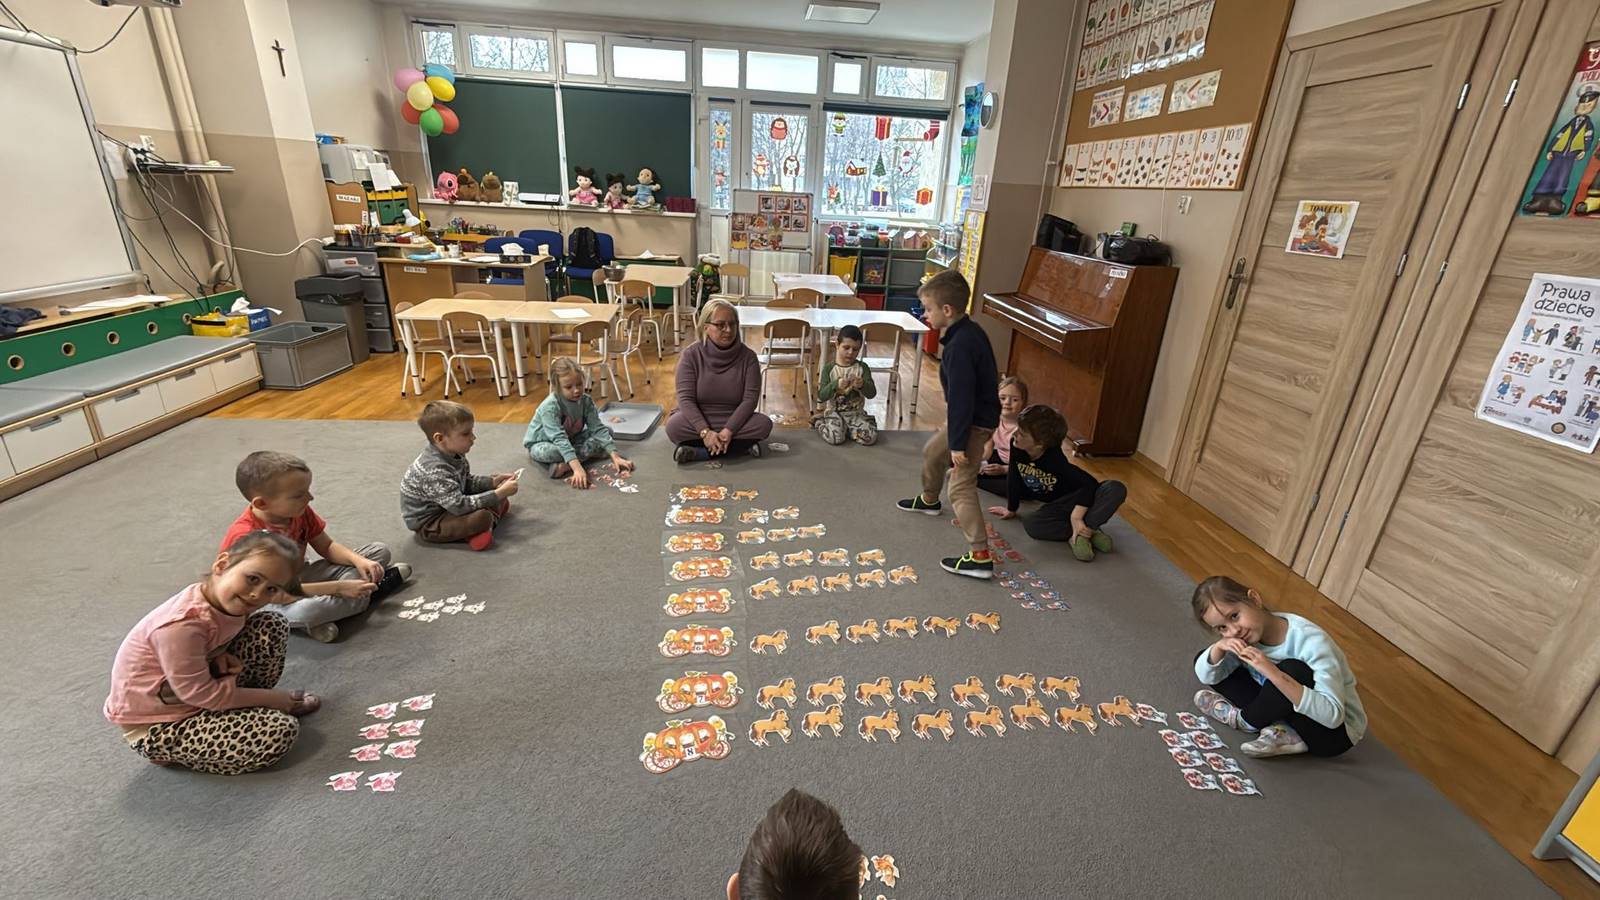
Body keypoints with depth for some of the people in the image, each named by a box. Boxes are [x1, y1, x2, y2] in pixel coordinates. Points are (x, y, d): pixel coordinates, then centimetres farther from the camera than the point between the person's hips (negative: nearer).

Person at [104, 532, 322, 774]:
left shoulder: (224, 599, -11)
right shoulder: (181, 625, -34)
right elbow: (201, 695, -26)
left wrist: (221, 658, -13)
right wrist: (271, 697, -15)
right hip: (157, 729, -7)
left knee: (274, 626, -7)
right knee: (281, 731, -25)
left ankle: (252, 704, 9)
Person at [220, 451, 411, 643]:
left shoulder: (299, 511, -8)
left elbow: (327, 546, 3)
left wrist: (358, 560, -17)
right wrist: (339, 588, -33)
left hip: (302, 578, 7)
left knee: (379, 551, 2)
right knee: (302, 611, -43)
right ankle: (372, 593, -15)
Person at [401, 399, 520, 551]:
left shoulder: (452, 454, -6)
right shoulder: (435, 470, -34)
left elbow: (467, 482, 10)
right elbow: (460, 506, -36)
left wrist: (493, 481, -6)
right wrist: (499, 494, -33)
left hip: (450, 504, 10)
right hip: (428, 523, -10)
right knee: (481, 517, -31)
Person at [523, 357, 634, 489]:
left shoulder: (586, 401, -16)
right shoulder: (549, 407, -32)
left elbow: (598, 428, -17)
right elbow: (559, 439, -41)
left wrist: (615, 457, -28)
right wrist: (577, 468, -52)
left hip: (571, 440, 6)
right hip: (542, 443, -6)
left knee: (607, 431, -11)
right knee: (551, 452, -41)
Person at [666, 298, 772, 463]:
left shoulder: (748, 356, -7)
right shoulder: (690, 355, -9)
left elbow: (750, 398, -12)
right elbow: (685, 398, -15)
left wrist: (728, 431, -26)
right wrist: (705, 432, -29)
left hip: (734, 422, 1)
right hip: (699, 422, -1)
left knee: (764, 424, -26)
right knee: (674, 426, -31)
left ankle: (700, 452, -23)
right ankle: (743, 445, -24)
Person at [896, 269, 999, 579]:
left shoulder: (960, 345, -29)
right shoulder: (970, 331, 3)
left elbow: (961, 397, -28)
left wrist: (958, 443, -24)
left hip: (974, 422, -11)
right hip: (976, 414, 11)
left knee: (961, 488, -9)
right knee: (932, 451, 29)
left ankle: (980, 557, -6)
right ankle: (929, 500, 55)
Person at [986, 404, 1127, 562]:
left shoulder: (1054, 459, -30)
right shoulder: (1015, 446, -17)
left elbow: (1090, 483, -34)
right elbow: (1014, 479, -4)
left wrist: (1076, 517, -38)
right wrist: (1011, 509, 6)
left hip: (1081, 498, -3)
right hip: (1056, 505, 4)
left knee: (1117, 489, -32)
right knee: (1030, 524, -30)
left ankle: (1085, 529, -33)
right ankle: (1085, 531, -23)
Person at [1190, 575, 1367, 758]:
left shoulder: (1311, 641, -28)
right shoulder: (1244, 634, -11)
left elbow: (1333, 715, -35)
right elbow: (1206, 676, -4)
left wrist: (1274, 674, -44)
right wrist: (1218, 647, -24)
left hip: (1335, 731, -6)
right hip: (1292, 710, 6)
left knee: (1291, 670, -35)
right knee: (1207, 659, -4)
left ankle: (1244, 720, -8)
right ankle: (1283, 733, -12)